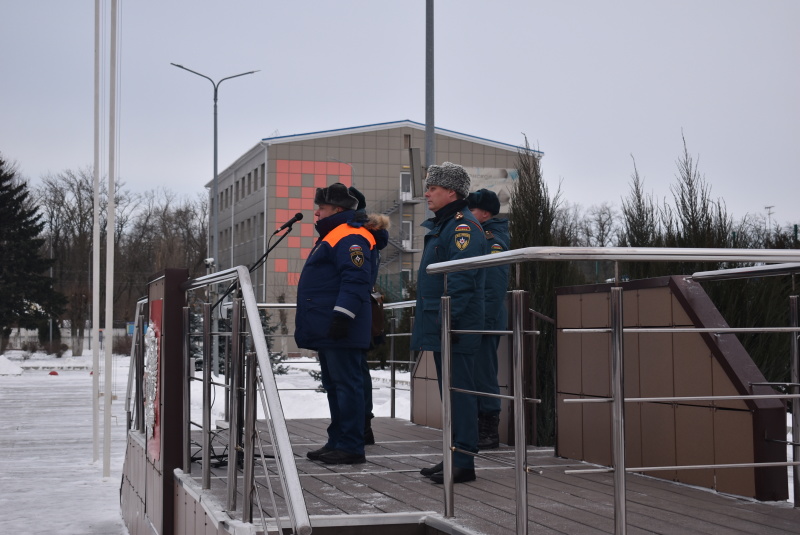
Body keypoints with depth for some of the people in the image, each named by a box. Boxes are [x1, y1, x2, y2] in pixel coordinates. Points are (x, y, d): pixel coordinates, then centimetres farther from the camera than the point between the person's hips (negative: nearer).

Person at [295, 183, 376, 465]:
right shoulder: (330, 237, 23)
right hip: (326, 330, 12)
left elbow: (355, 280, -24)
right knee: (334, 386, 15)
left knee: (346, 385, -8)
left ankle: (351, 447, -6)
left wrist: (343, 315, -29)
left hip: (341, 330, -12)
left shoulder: (349, 237, -12)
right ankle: (337, 441, 22)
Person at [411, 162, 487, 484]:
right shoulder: (441, 226, 20)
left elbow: (461, 278, -22)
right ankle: (454, 456, 21)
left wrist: (449, 319, -26)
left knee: (459, 391, -8)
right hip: (439, 327, 11)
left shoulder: (463, 226, -13)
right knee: (450, 393, 14)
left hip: (456, 329, -11)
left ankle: (463, 463, -5)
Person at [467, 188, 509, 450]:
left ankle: (489, 433, 2)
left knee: (484, 377, -5)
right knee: (474, 376, 13)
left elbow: (494, 286, -19)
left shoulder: (493, 240, -13)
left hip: (485, 321, -10)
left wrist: (483, 322, -22)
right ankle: (480, 430, 20)